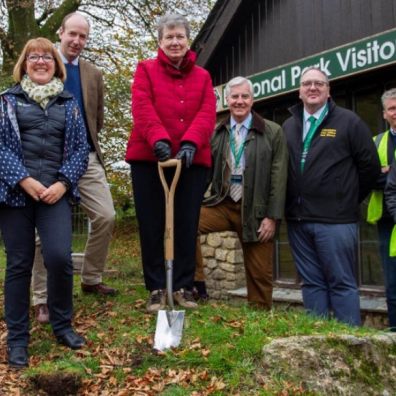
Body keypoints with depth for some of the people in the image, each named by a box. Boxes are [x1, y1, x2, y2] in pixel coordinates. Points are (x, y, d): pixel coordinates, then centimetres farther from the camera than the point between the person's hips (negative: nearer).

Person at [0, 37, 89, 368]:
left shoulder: (69, 104, 14)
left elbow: (80, 148, 8)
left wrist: (63, 183, -6)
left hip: (55, 193, 1)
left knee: (60, 257, -12)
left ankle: (62, 325, 12)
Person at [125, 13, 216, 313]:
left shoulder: (203, 76, 14)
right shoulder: (146, 69, 9)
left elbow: (207, 113, -1)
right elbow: (142, 108, -8)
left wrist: (191, 143, -20)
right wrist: (159, 140, -25)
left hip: (192, 160, 2)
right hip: (149, 158, -1)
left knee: (187, 225, 5)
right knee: (151, 225, 2)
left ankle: (184, 287, 16)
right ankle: (156, 288, 12)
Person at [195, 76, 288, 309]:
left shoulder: (273, 132, 1)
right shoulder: (216, 133, 8)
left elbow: (279, 178, -4)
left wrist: (272, 217, -9)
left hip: (256, 211, -2)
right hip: (222, 204, 2)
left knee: (259, 275, 4)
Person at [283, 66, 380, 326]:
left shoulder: (348, 122, 1)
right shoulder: (289, 126, 14)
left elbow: (370, 166, 0)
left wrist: (349, 200, 5)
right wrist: (292, 206, 8)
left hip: (335, 220, -4)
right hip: (298, 220, 5)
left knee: (342, 283, 0)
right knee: (311, 283, 11)